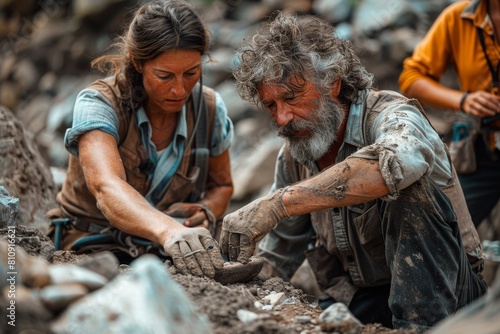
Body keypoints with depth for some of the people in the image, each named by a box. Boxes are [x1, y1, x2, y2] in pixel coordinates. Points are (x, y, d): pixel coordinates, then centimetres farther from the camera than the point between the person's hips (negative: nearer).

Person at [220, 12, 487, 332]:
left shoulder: (389, 114, -18)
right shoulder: (292, 158, 4)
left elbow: (400, 161, -46)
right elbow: (278, 254, 15)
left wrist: (279, 202, -47)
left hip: (438, 290, -5)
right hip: (355, 299, 5)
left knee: (408, 186, -31)